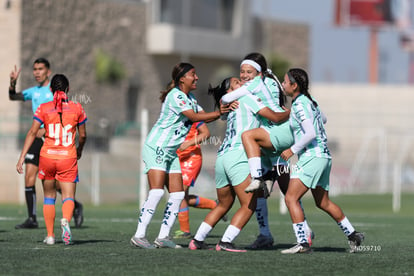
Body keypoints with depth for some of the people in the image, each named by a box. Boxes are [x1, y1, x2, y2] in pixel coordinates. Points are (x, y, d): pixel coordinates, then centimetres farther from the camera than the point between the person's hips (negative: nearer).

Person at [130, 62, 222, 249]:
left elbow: (204, 116, 8)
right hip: (156, 148, -9)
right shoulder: (175, 95, -14)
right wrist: (220, 112, -17)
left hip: (172, 152, 9)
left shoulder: (190, 99, 15)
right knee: (156, 192, -17)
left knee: (177, 195, 2)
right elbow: (194, 117, -20)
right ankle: (139, 236, -17)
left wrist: (222, 111, -10)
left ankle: (163, 237, 5)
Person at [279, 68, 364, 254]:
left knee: (291, 198, -11)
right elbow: (323, 119, 31)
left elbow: (310, 134, -22)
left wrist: (292, 150, -15)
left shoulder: (299, 105, -14)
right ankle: (352, 235, 25)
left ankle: (302, 243, -15)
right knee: (323, 203, 19)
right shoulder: (309, 101, 13)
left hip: (312, 156, -10)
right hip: (324, 156, 10)